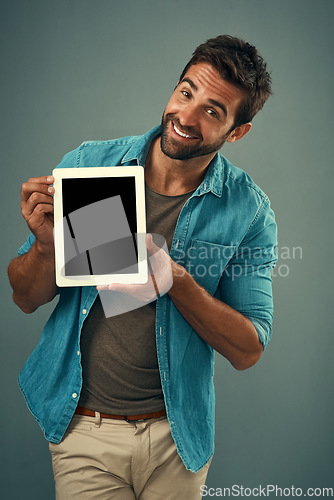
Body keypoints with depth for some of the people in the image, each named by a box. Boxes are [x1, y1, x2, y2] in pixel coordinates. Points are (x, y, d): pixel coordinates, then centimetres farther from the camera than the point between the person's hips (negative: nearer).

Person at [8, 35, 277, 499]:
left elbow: (248, 351, -10)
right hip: (82, 429, 0)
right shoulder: (88, 164, -9)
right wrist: (46, 245, -25)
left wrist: (175, 278, -26)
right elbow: (27, 299, -3)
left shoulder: (249, 211, -11)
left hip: (177, 435, 1)